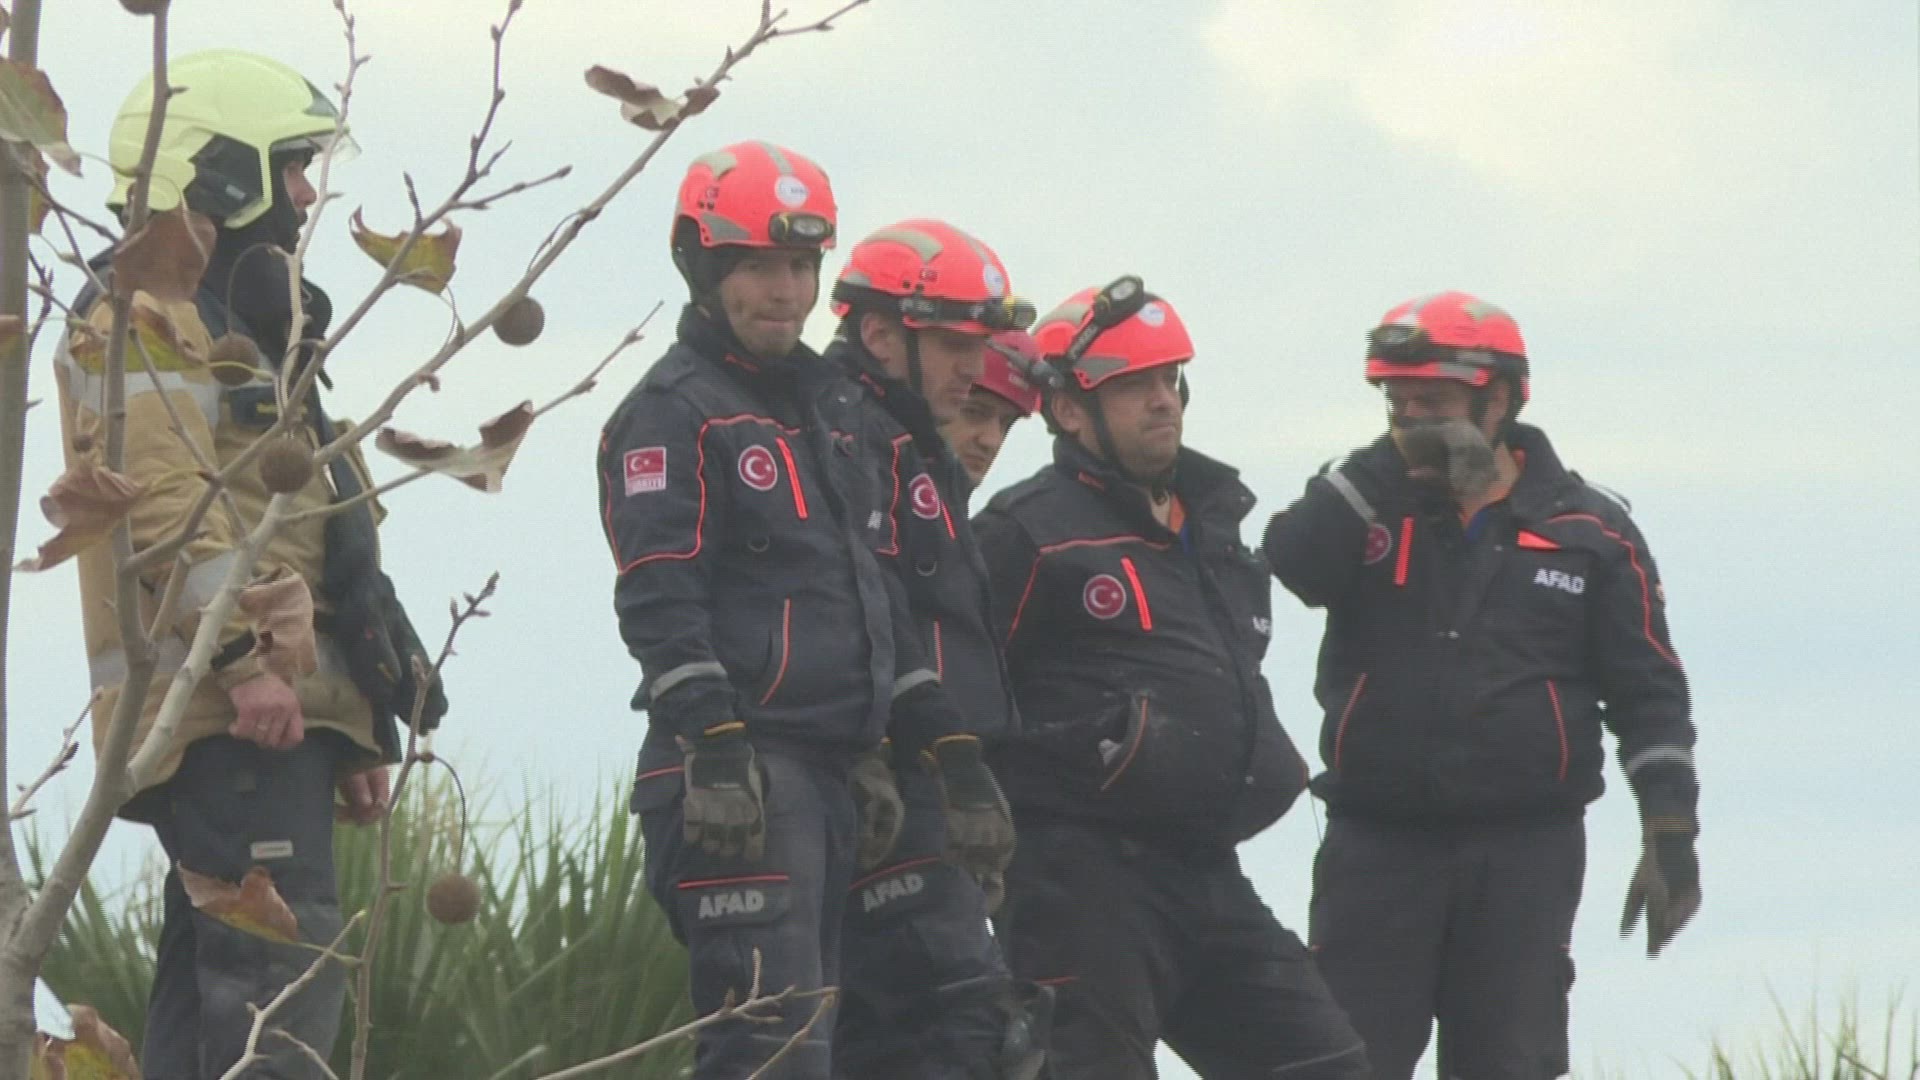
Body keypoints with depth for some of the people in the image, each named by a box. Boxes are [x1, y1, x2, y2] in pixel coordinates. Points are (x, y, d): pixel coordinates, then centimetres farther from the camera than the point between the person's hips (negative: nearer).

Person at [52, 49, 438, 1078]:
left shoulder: (241, 319, 28)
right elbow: (162, 495, -20)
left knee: (207, 986, 8)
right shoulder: (144, 318, -6)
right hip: (226, 715, -11)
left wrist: (356, 729, 28)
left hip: (265, 708, 11)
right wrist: (243, 654, -27)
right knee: (283, 969, -18)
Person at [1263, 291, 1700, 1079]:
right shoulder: (1367, 506, 7)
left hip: (1525, 855, -1)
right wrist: (1393, 467, -18)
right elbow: (1293, 563, -15)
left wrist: (1670, 833, -3)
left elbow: (1649, 695, 5)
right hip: (1376, 839, 1)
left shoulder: (1589, 532, 4)